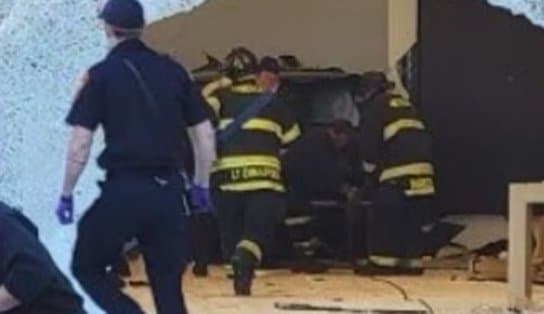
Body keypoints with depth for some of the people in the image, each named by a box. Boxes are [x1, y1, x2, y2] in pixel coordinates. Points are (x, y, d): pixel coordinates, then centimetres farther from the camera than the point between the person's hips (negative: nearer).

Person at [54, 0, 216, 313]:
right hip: (169, 190, 4)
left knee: (87, 267, 14)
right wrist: (201, 185, 23)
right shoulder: (173, 70, 9)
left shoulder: (102, 75, -2)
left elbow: (80, 144, -6)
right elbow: (204, 134, 11)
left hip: (124, 190, -4)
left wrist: (67, 194, 4)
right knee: (168, 284, 13)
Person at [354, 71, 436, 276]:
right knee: (411, 220, 13)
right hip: (423, 168, 7)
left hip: (397, 171, -7)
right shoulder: (407, 106, 27)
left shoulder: (374, 108, 4)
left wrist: (373, 172, 13)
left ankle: (382, 262, -4)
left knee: (382, 217, -1)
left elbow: (369, 145, -2)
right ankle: (411, 262, 11)